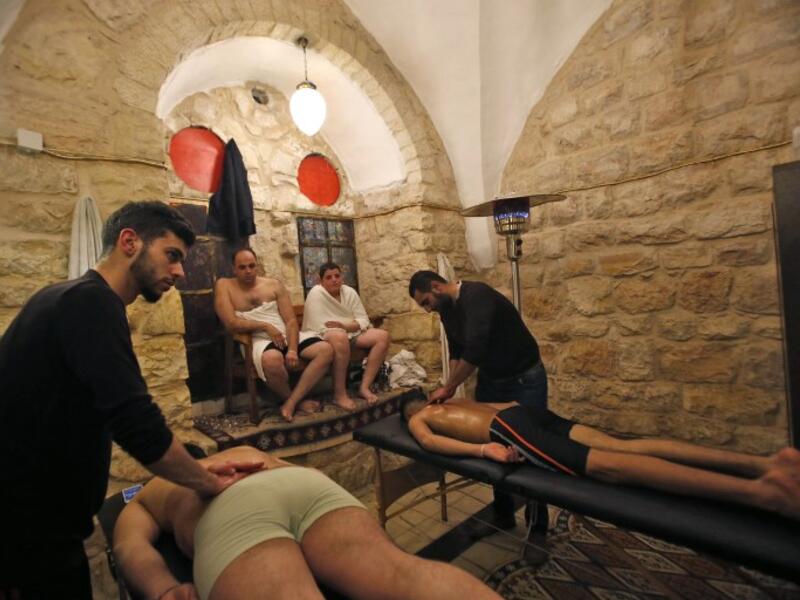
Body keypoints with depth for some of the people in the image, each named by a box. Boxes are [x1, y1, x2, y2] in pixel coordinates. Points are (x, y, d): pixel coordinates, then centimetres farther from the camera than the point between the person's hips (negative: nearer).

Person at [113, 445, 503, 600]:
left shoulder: (143, 501, 39)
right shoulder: (247, 451, 48)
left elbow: (131, 548, 17)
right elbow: (299, 472, 42)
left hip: (228, 512, -3)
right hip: (309, 481, 4)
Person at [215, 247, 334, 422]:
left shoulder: (274, 284, 10)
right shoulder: (224, 285, 4)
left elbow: (291, 320, 2)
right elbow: (231, 324, -7)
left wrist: (292, 349, -13)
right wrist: (265, 326, -11)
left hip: (288, 335, 4)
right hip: (258, 340, -4)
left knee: (326, 349, -19)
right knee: (272, 359, -40)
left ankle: (291, 402, -16)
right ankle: (297, 400, -9)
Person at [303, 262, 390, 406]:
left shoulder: (349, 292, 2)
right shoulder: (316, 293, -14)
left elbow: (364, 320, -3)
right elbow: (319, 328, -19)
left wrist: (344, 326, -20)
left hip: (352, 334, 7)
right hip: (324, 337, -6)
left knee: (383, 336, -14)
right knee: (340, 337, -41)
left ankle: (364, 387, -15)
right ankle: (340, 393, -28)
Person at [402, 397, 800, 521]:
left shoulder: (417, 422, 19)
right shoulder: (450, 404, 39)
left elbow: (431, 442, -6)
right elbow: (505, 403, 37)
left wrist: (481, 449, -13)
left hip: (509, 430, -7)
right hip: (523, 412, 8)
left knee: (607, 466, -22)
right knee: (623, 448, -7)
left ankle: (761, 490, -35)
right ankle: (765, 463, -20)